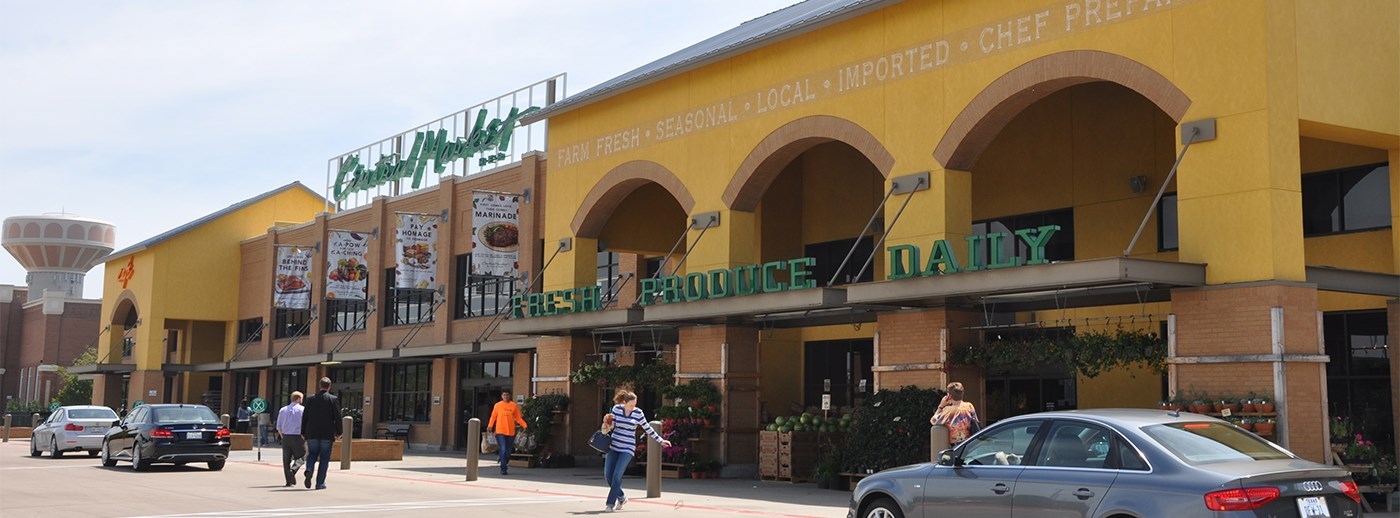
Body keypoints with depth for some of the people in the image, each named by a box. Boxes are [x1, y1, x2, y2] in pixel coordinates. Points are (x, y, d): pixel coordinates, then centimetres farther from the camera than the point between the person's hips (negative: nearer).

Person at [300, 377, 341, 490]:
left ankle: (309, 470, -14)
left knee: (312, 454, 15)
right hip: (327, 434, -2)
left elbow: (304, 417, 5)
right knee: (324, 458, 6)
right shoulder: (333, 399, -5)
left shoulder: (310, 399, 3)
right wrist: (338, 433, 3)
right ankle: (320, 483, 5)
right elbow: (337, 417, -6)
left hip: (312, 434, 2)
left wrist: (303, 433, 13)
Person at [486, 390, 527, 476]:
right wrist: (490, 426, -7)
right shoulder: (497, 405, 3)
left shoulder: (514, 405, 5)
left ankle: (504, 466, 25)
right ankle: (503, 468, -7)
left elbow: (518, 418, 6)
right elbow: (493, 417, 6)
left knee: (508, 451, 8)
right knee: (503, 450, -11)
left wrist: (525, 425, -6)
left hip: (510, 432, 2)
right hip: (500, 431, -2)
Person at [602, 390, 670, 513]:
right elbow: (611, 426, 6)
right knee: (608, 474, 3)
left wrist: (661, 440, 8)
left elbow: (648, 428, 6)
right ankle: (621, 497, 25)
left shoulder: (638, 413, -5)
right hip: (613, 447, 3)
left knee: (617, 476, -13)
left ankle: (610, 504, -3)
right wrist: (607, 427, -17)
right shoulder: (616, 409, -2)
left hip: (627, 449, -3)